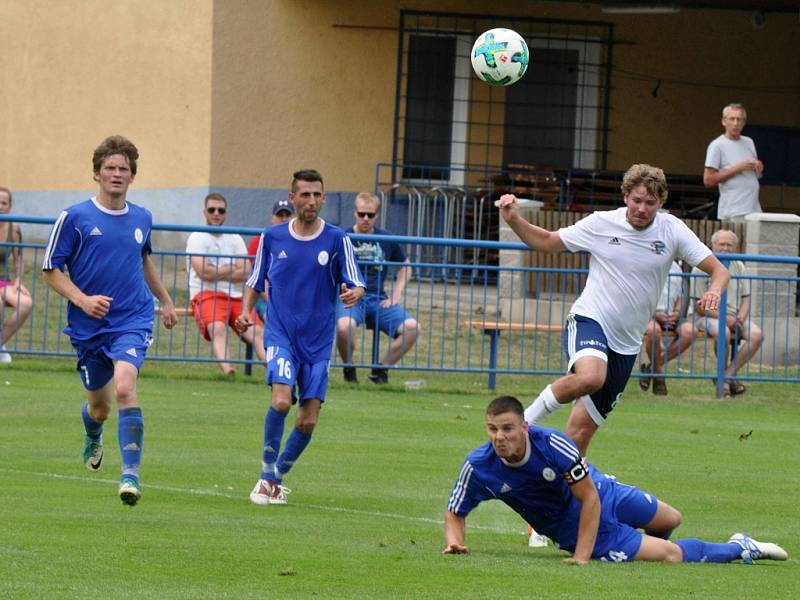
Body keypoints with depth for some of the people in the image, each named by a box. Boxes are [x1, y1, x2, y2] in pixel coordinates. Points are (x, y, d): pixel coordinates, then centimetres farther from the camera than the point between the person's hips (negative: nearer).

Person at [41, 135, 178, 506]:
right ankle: (92, 437, 51)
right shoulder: (74, 218, -5)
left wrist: (165, 301, 30)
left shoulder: (142, 219, 6)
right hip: (88, 327, 0)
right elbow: (51, 270, -3)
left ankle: (131, 473, -24)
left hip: (132, 322, 0)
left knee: (124, 388, -25)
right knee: (99, 405, 12)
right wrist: (82, 300, -17)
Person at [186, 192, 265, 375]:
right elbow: (204, 272, -10)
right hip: (207, 295, -5)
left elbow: (245, 273, 5)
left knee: (256, 331, -20)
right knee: (218, 327, -34)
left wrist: (217, 273, -4)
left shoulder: (235, 239, 19)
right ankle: (225, 367, -57)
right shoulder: (197, 238, 6)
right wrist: (231, 269, 3)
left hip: (236, 297, 5)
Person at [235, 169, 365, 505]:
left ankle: (278, 477, 22)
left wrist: (353, 294, -25)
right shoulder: (272, 237, 2)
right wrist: (245, 311, -5)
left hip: (318, 341, 1)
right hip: (280, 334, -1)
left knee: (308, 421, -1)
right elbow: (255, 283, 13)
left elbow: (357, 286, -1)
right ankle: (266, 476, -7)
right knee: (281, 400, -24)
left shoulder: (337, 240, -1)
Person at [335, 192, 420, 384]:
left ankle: (381, 369, -1)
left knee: (411, 327, -21)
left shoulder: (387, 240, 13)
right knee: (344, 326, -38)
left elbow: (405, 266, 25)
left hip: (378, 299, 3)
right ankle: (349, 368, -7)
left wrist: (396, 295, 12)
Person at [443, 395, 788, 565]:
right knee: (670, 555, -4)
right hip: (569, 528, 0)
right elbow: (455, 512, -10)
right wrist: (455, 542, -31)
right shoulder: (478, 467, -27)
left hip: (601, 494, 0)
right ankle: (740, 549, 23)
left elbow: (590, 499, -26)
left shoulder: (553, 445, -34)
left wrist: (582, 556, -29)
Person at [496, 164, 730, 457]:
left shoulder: (672, 230, -1)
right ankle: (528, 419, -16)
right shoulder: (601, 224, -3)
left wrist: (714, 290, -23)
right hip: (589, 321, -3)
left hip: (626, 343, 3)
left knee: (581, 431, 1)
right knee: (590, 377, -37)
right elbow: (546, 242, 9)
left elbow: (718, 270, 0)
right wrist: (514, 220, -8)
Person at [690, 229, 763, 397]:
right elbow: (699, 306, -7)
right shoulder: (702, 268, -4)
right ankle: (730, 377, -17)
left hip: (735, 316, 5)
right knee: (723, 332, -38)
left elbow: (746, 300, 12)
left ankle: (726, 377, -21)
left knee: (756, 334, -24)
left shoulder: (739, 267, 12)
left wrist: (740, 319, -9)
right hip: (709, 316, -5)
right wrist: (725, 318, -16)